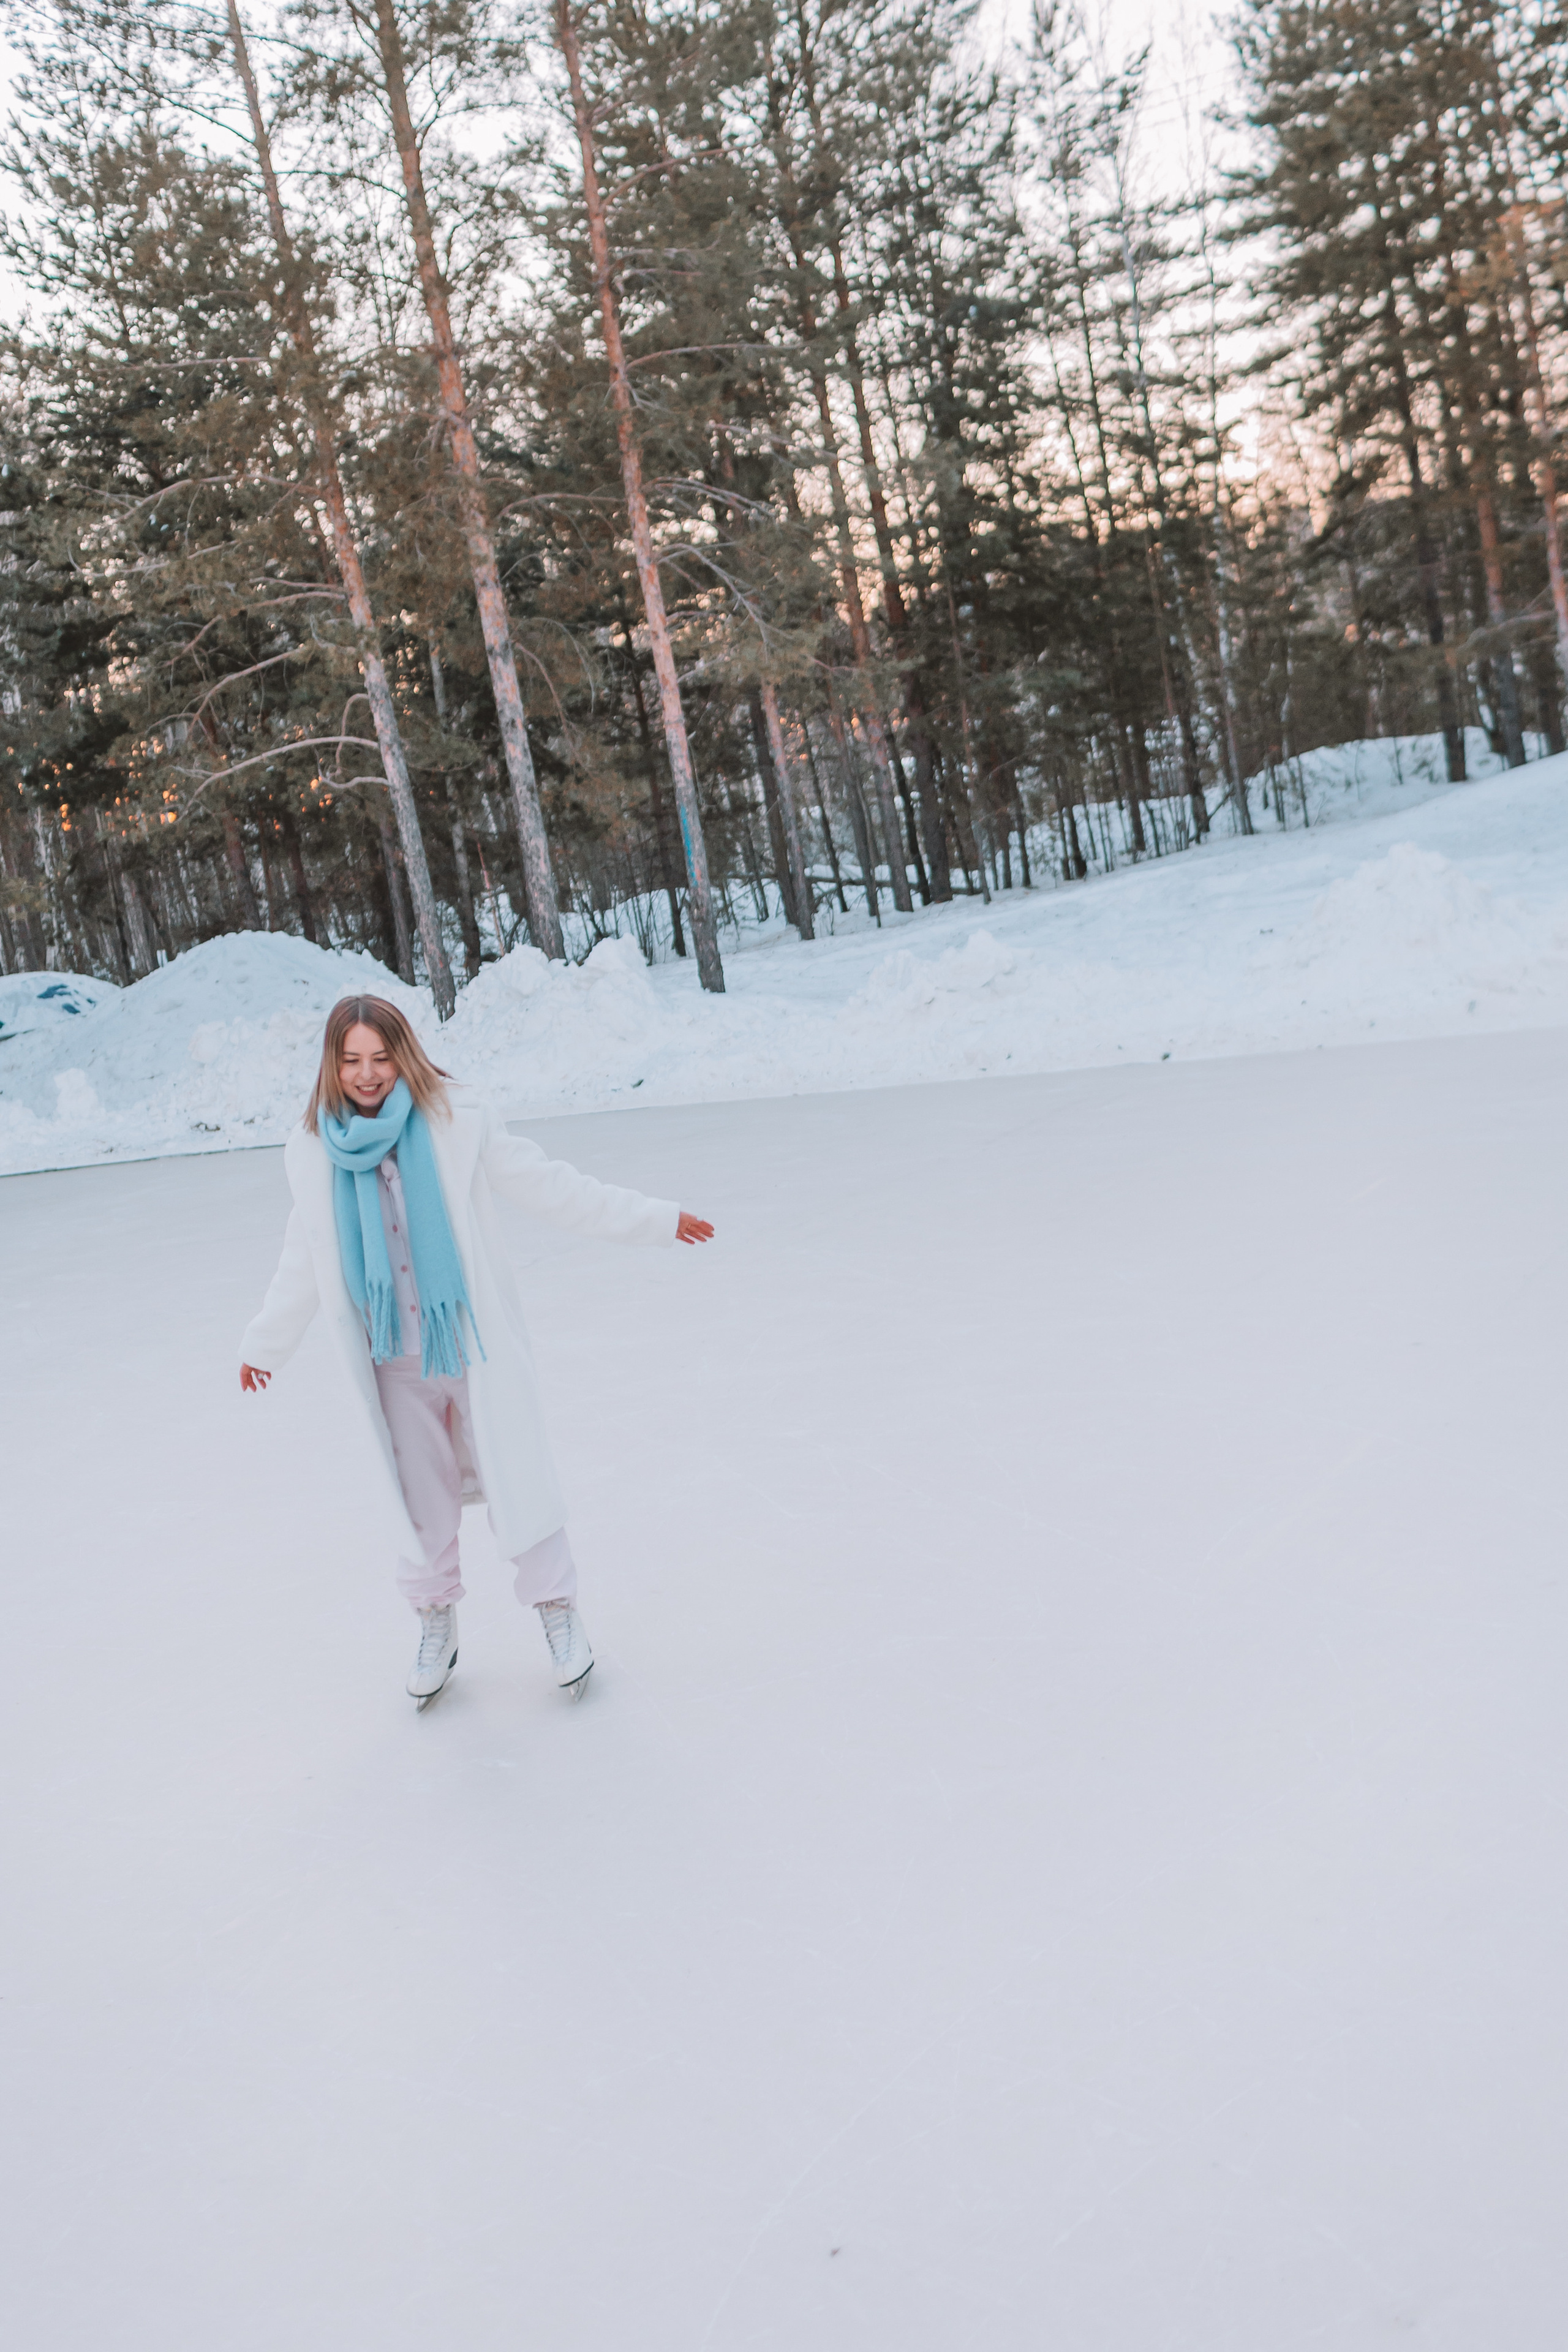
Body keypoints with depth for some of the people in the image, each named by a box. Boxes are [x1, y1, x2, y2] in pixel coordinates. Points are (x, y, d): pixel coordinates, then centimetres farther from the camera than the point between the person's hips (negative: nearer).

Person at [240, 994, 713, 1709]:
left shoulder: (456, 1123, -10)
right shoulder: (313, 1152, -1)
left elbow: (551, 1185, -3)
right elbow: (304, 1261, 13)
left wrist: (655, 1219, -1)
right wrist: (265, 1344, 23)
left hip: (475, 1342, -2)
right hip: (394, 1362, 2)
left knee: (516, 1476, 2)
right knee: (418, 1495, 11)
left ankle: (558, 1611, 20)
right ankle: (436, 1623, 31)